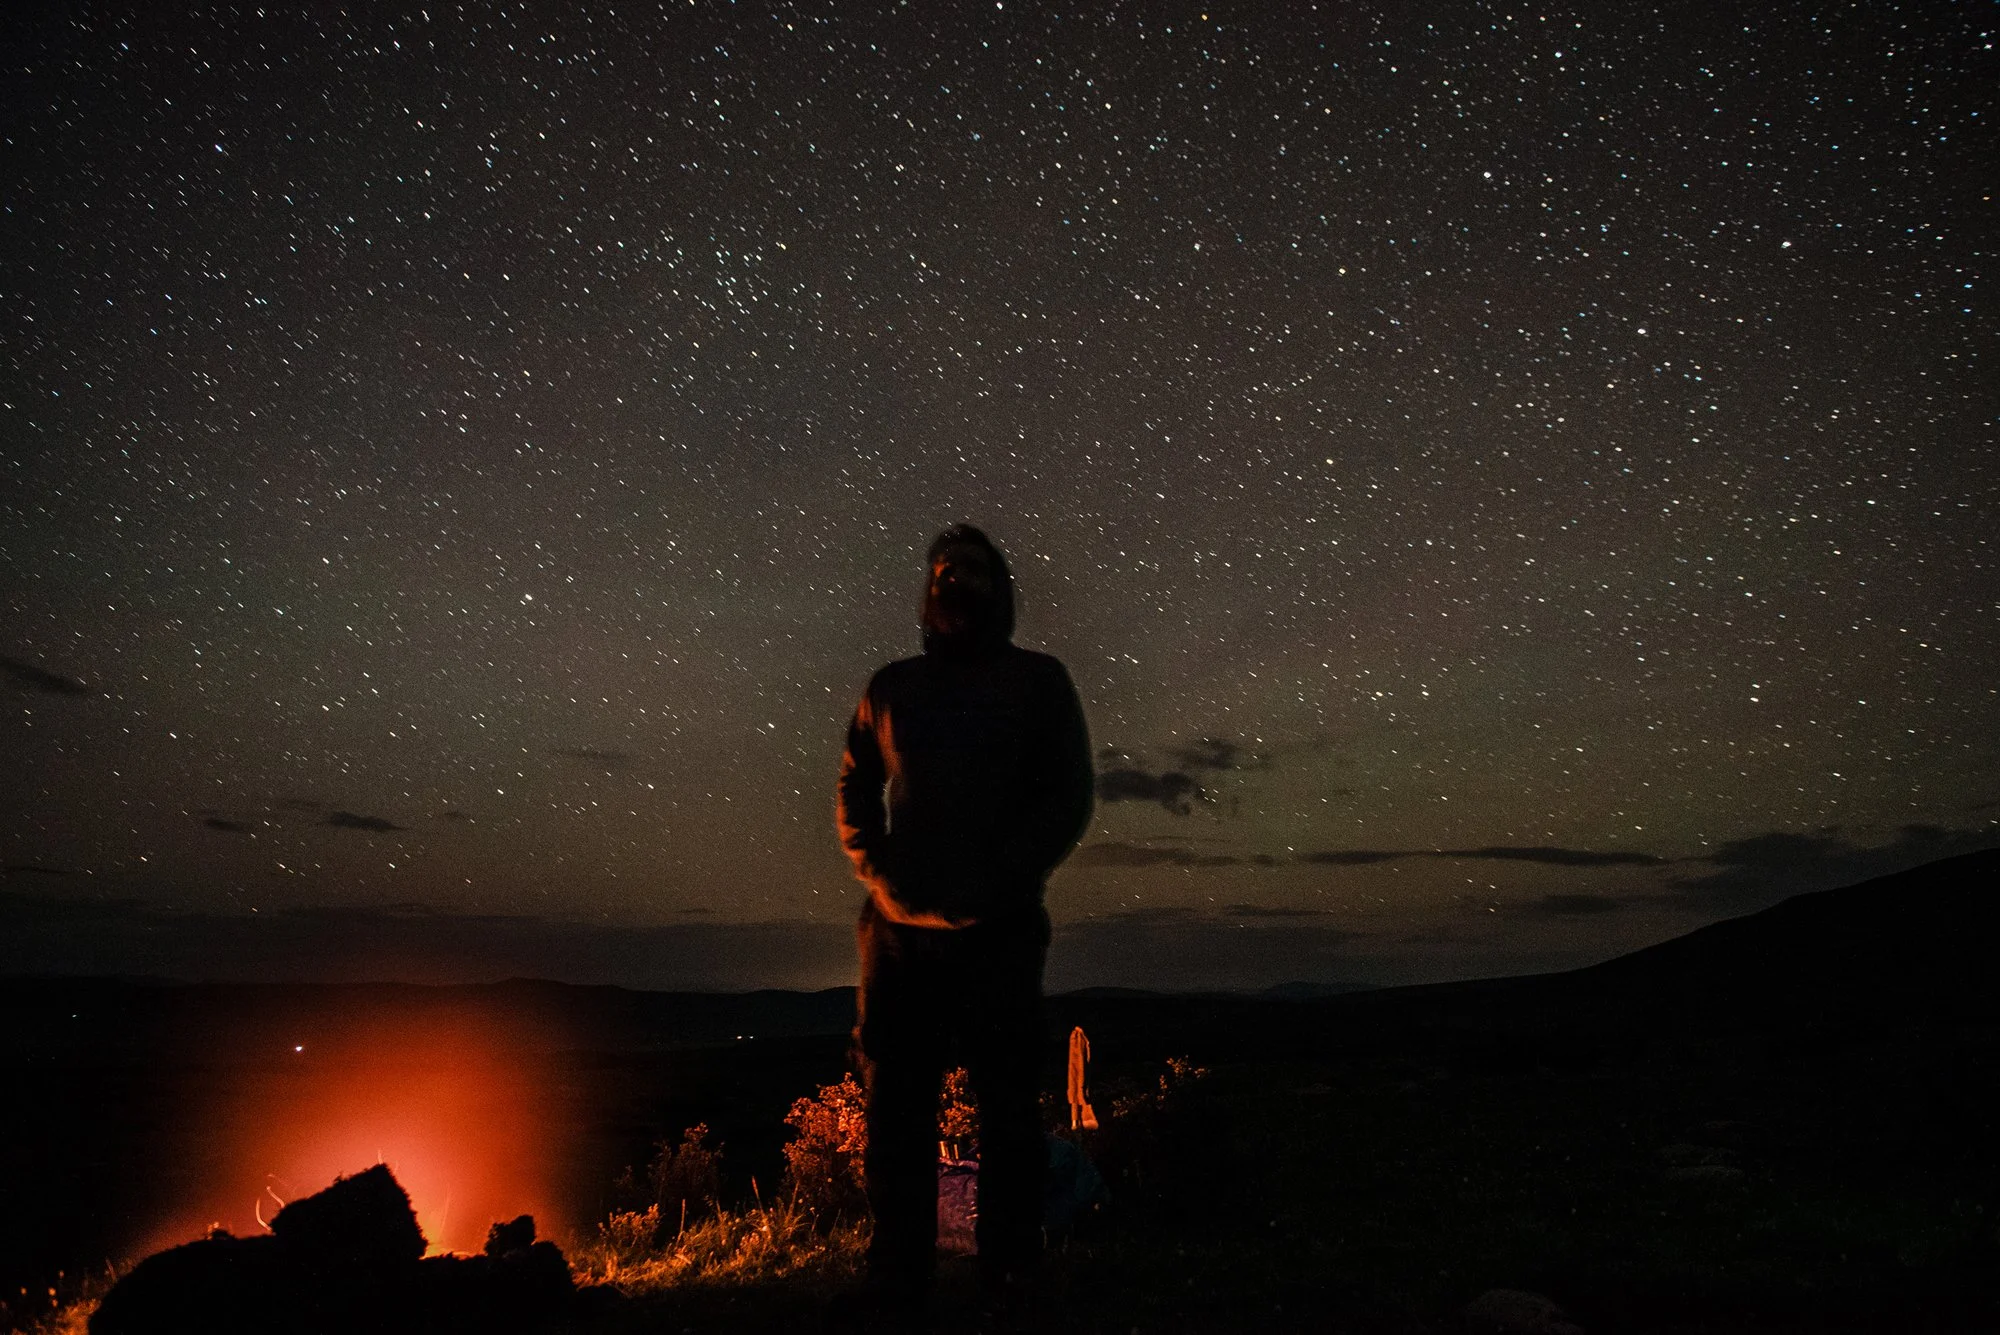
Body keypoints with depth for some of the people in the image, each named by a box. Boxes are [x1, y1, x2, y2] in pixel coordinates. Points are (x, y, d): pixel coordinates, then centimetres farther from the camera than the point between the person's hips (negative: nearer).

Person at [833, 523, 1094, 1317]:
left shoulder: (1038, 680, 9)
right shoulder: (892, 687, 16)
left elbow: (1068, 796, 1)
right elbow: (855, 793, 14)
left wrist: (1005, 877, -11)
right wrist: (879, 872, -3)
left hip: (998, 932, -2)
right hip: (899, 929, 3)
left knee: (1006, 1106, 1)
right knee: (895, 1106, 5)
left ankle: (1008, 1273, 13)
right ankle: (897, 1277, 16)